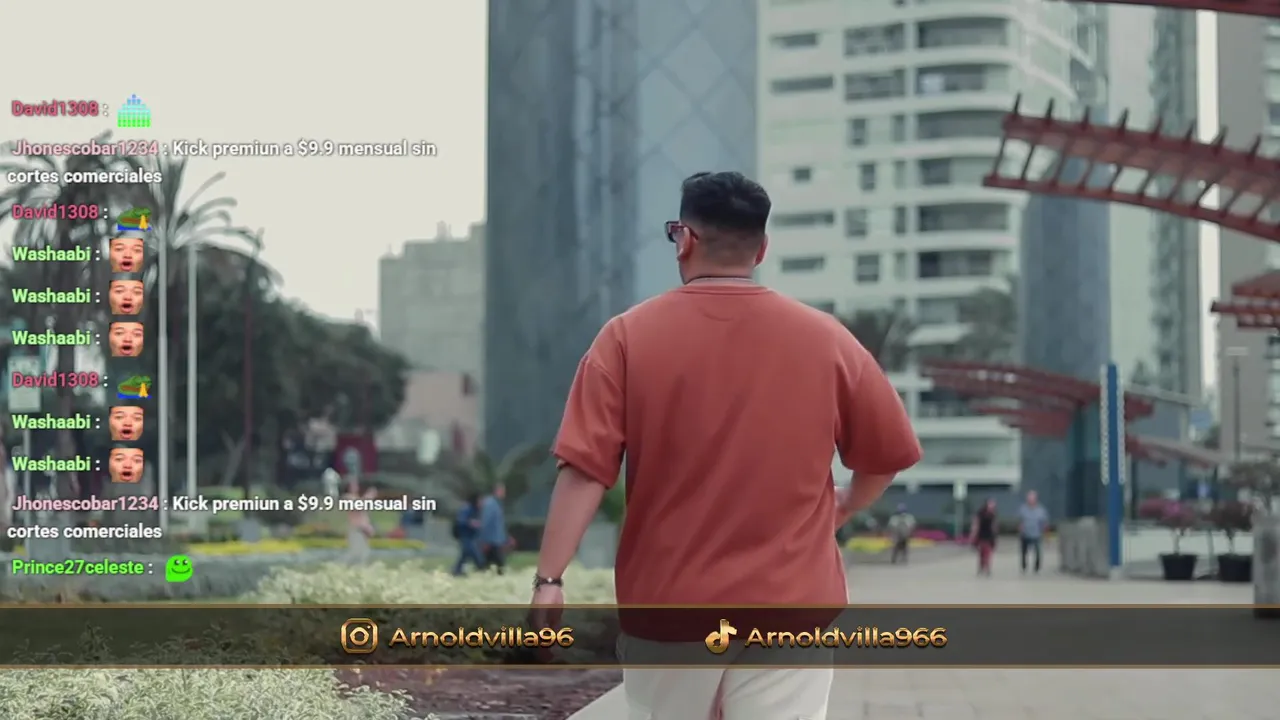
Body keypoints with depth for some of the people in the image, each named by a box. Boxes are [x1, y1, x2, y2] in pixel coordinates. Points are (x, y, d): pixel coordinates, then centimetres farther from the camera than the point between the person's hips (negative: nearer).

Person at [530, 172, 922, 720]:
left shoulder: (629, 336, -3)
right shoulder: (826, 338, 0)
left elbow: (584, 470, -10)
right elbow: (889, 455, 8)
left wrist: (549, 578, -9)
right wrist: (842, 507, 27)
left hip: (667, 607, 1)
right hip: (788, 607, 0)